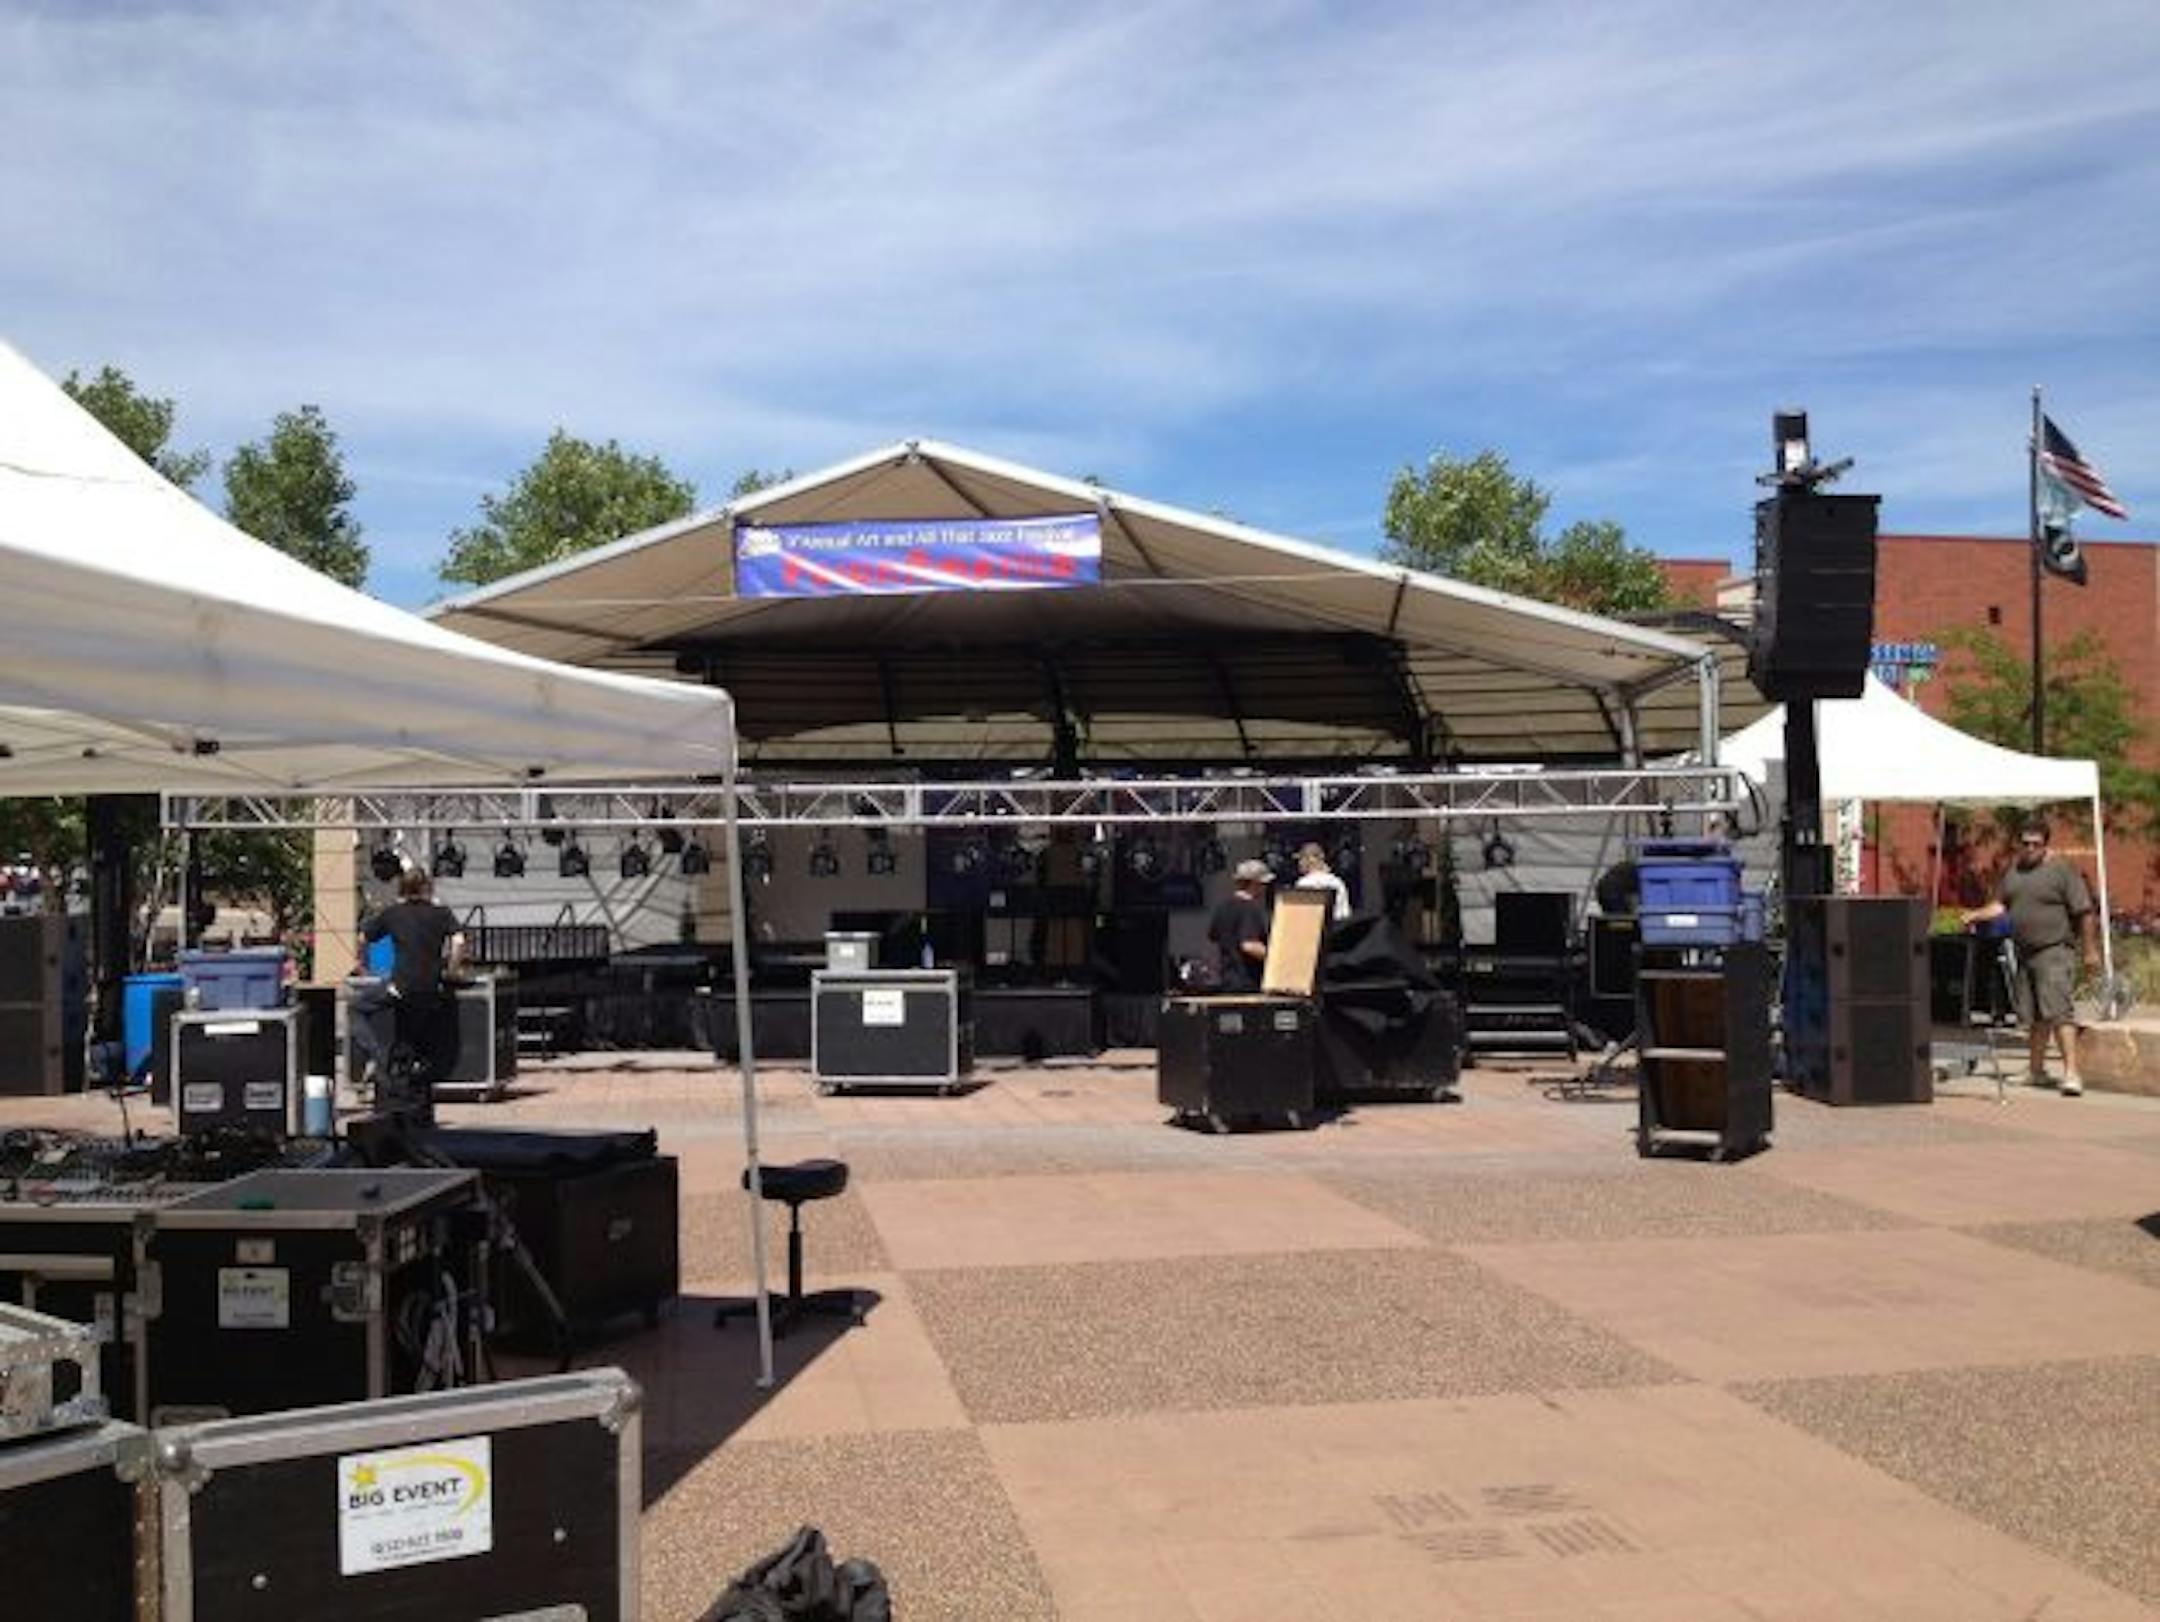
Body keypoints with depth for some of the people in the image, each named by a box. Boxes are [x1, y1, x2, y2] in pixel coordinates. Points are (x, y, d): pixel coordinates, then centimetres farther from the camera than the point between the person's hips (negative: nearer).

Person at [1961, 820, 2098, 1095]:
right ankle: (2036, 1070, 22)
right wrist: (1977, 915, 0)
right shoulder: (2012, 870, 13)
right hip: (2023, 953, 6)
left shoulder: (2061, 870, -6)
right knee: (2033, 1015, 12)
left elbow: (2083, 912, -6)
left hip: (2054, 951, -6)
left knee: (2057, 1010, -15)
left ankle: (2071, 1073, -18)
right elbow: (2000, 905, 18)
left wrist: (2089, 950, -5)